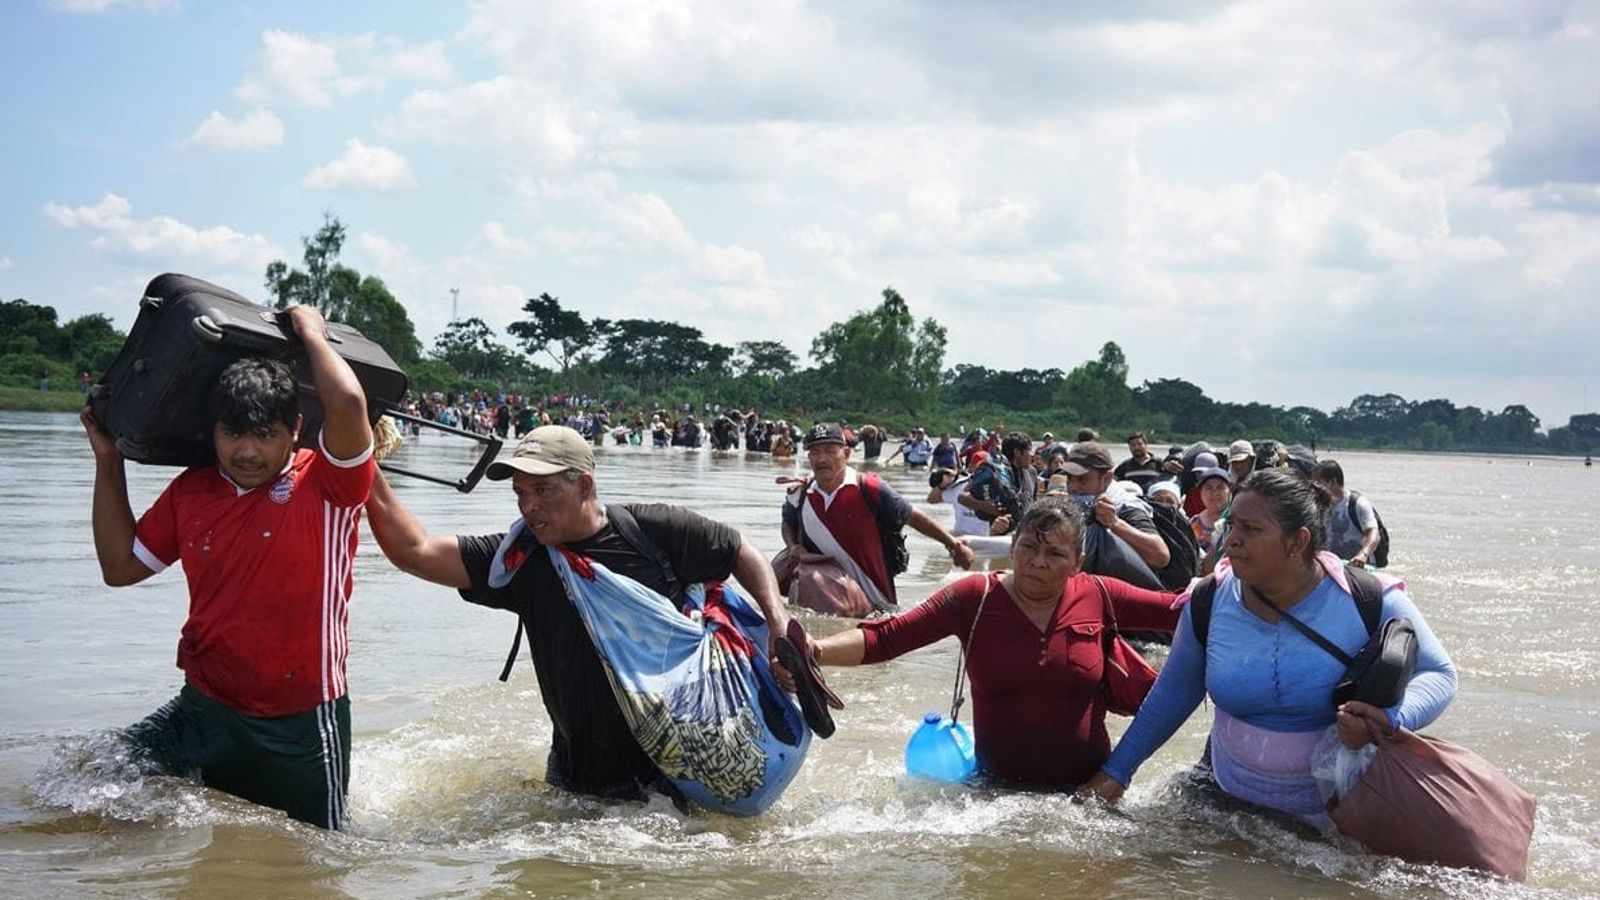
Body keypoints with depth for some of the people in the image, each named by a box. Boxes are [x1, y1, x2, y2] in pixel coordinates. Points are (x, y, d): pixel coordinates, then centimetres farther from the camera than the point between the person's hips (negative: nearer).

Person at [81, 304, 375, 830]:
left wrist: (310, 330, -14)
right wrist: (108, 460, 12)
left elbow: (348, 406, -31)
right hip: (204, 712, 4)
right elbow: (121, 565, 16)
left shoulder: (325, 486, -12)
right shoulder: (189, 492, 5)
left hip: (301, 726, -4)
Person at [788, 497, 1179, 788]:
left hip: (1086, 787, 1)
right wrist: (816, 651, -31)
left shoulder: (1097, 597, -3)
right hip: (999, 786, -1)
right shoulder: (977, 598, -8)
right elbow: (887, 636, -17)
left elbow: (1179, 611, 5)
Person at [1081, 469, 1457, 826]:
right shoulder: (1209, 603, -6)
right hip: (1229, 801, 3)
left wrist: (1389, 721, -28)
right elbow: (1173, 694, 7)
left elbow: (1438, 674, -6)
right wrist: (1116, 772, 8)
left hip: (1339, 814, -3)